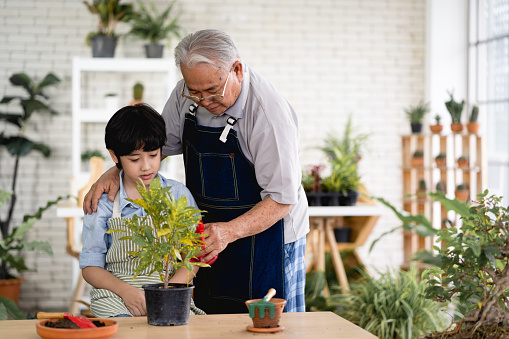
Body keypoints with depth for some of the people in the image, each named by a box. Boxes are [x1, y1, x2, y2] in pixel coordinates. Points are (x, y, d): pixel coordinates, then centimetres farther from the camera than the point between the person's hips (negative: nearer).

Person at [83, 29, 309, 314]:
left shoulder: (270, 112, -25)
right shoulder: (188, 94, -6)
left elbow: (281, 199, -23)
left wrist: (229, 231, -36)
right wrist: (115, 172, -7)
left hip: (264, 232, -6)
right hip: (211, 237, 6)